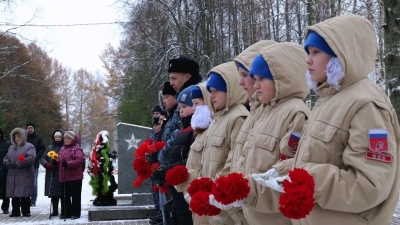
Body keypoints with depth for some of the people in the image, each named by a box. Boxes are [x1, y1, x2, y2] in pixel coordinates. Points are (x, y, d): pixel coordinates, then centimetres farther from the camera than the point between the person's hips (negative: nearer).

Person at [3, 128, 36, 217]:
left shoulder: (29, 146, -3)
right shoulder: (11, 147, 20)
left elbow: (31, 158, -17)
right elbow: (6, 157, 23)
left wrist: (16, 164, -18)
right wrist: (7, 162, -4)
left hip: (25, 176, -6)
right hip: (12, 176, 6)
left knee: (24, 194, -4)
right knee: (14, 194, 8)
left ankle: (26, 212, 6)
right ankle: (15, 211, 17)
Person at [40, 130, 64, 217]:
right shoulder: (50, 147, 17)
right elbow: (43, 158, 13)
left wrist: (58, 162, -26)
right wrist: (47, 164, -6)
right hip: (51, 175, 5)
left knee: (62, 193, -4)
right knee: (53, 193, 9)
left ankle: (63, 211, 4)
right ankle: (55, 210, 18)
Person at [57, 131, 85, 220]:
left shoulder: (77, 149, -8)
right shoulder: (63, 149, 17)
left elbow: (80, 159, -22)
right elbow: (60, 160, 25)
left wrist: (68, 164, -27)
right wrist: (56, 162, 3)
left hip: (74, 177, -8)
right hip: (64, 177, 8)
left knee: (75, 195, -1)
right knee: (65, 196, 12)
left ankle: (75, 213, 6)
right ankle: (66, 212, 20)